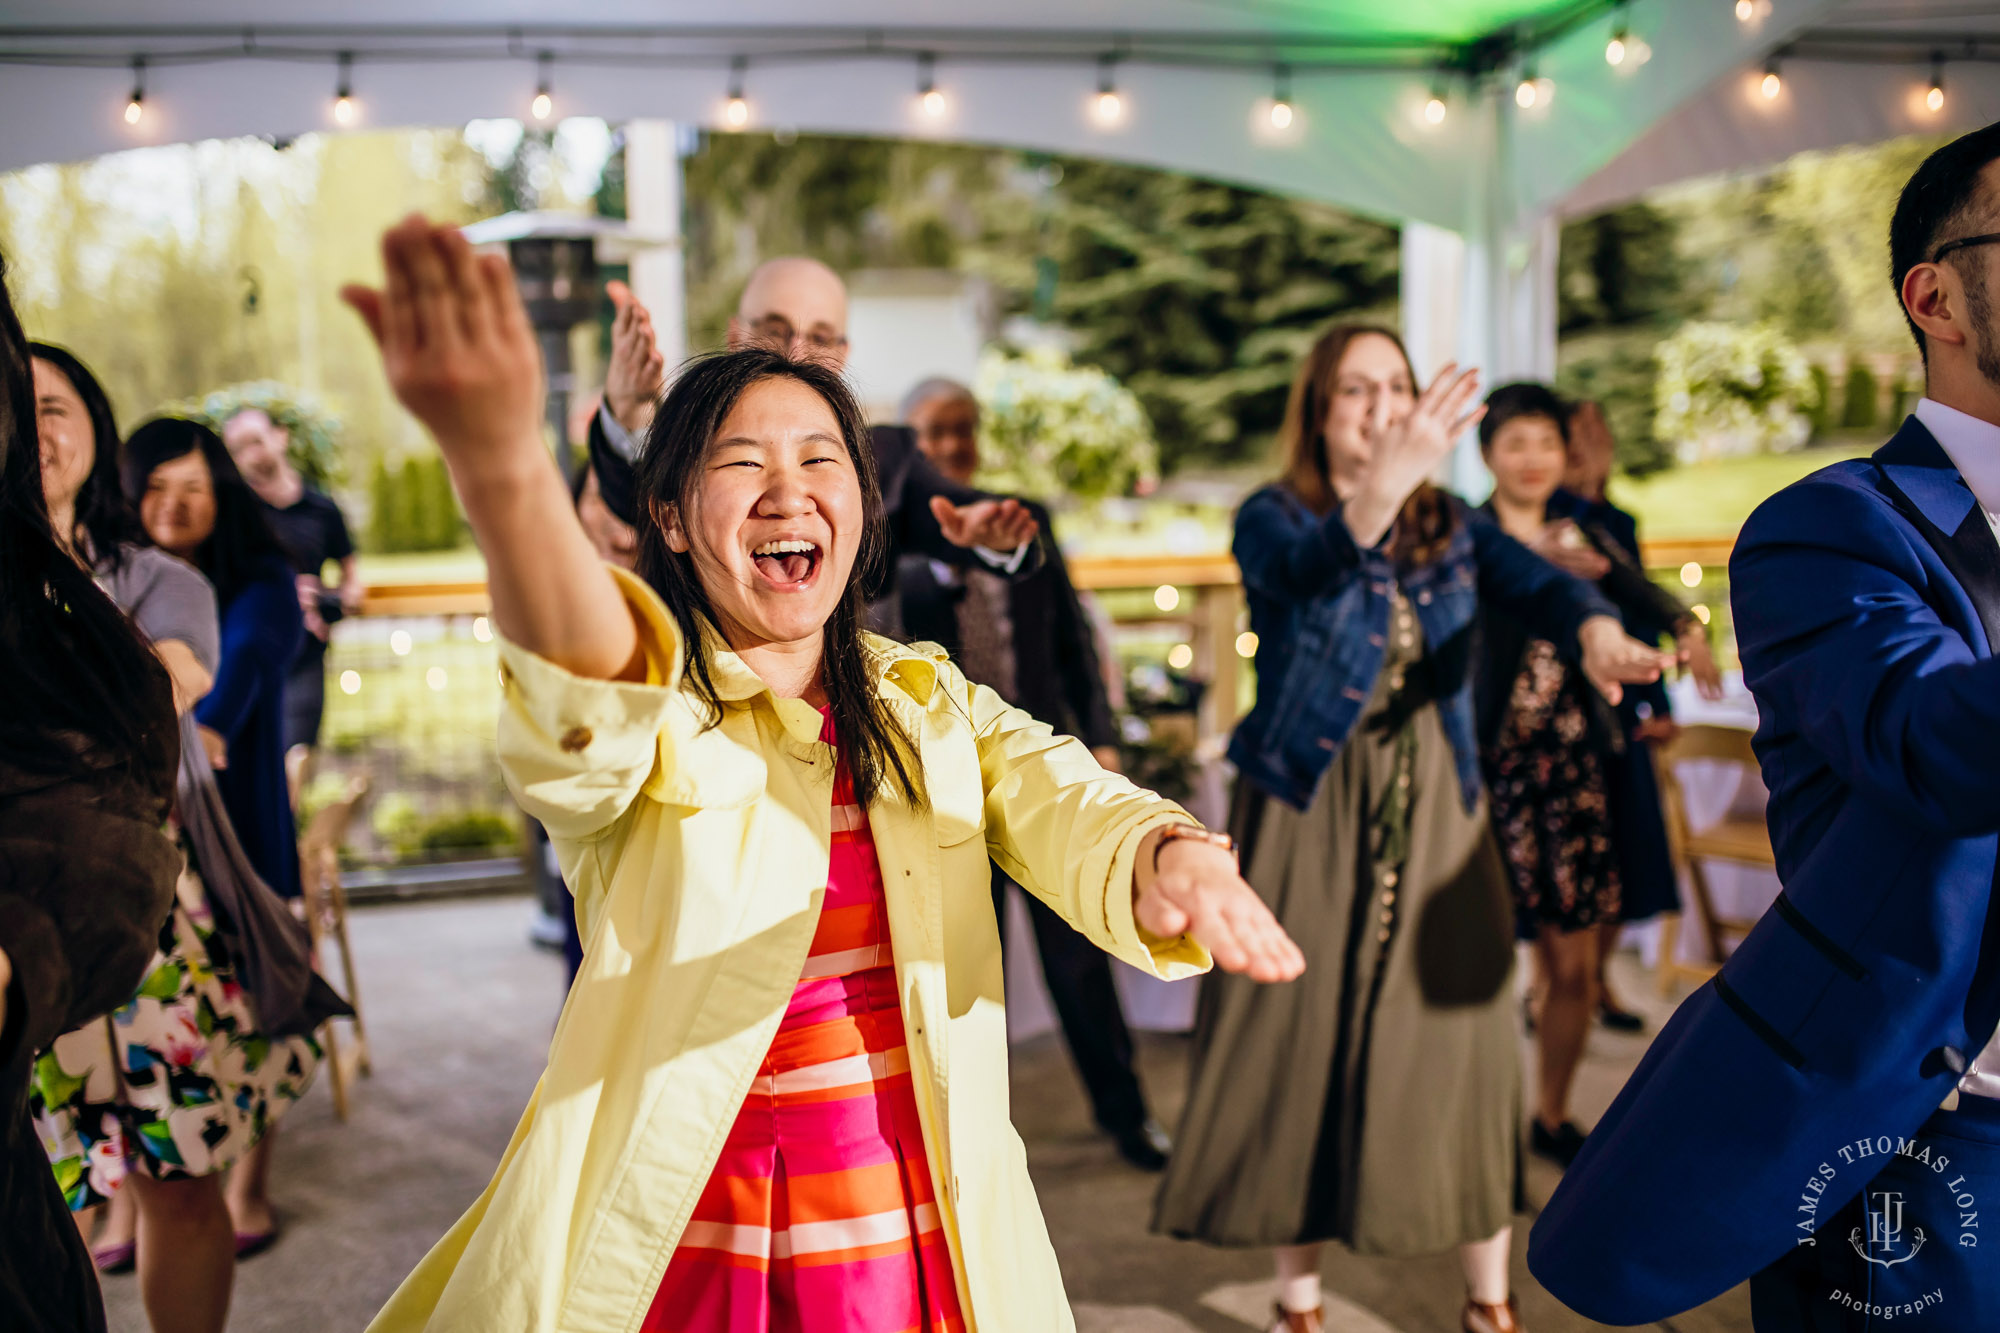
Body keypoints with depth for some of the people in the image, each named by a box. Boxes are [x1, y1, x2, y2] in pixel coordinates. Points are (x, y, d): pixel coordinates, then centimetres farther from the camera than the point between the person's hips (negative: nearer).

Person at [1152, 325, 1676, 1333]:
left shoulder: (1452, 525, 7)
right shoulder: (1272, 519, -4)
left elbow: (1535, 584, -12)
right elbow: (1308, 568, -28)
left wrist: (1596, 633, -35)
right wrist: (1379, 492, -49)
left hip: (1435, 814, 3)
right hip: (1307, 812, -2)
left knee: (1456, 1041, 3)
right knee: (1300, 1042, 2)